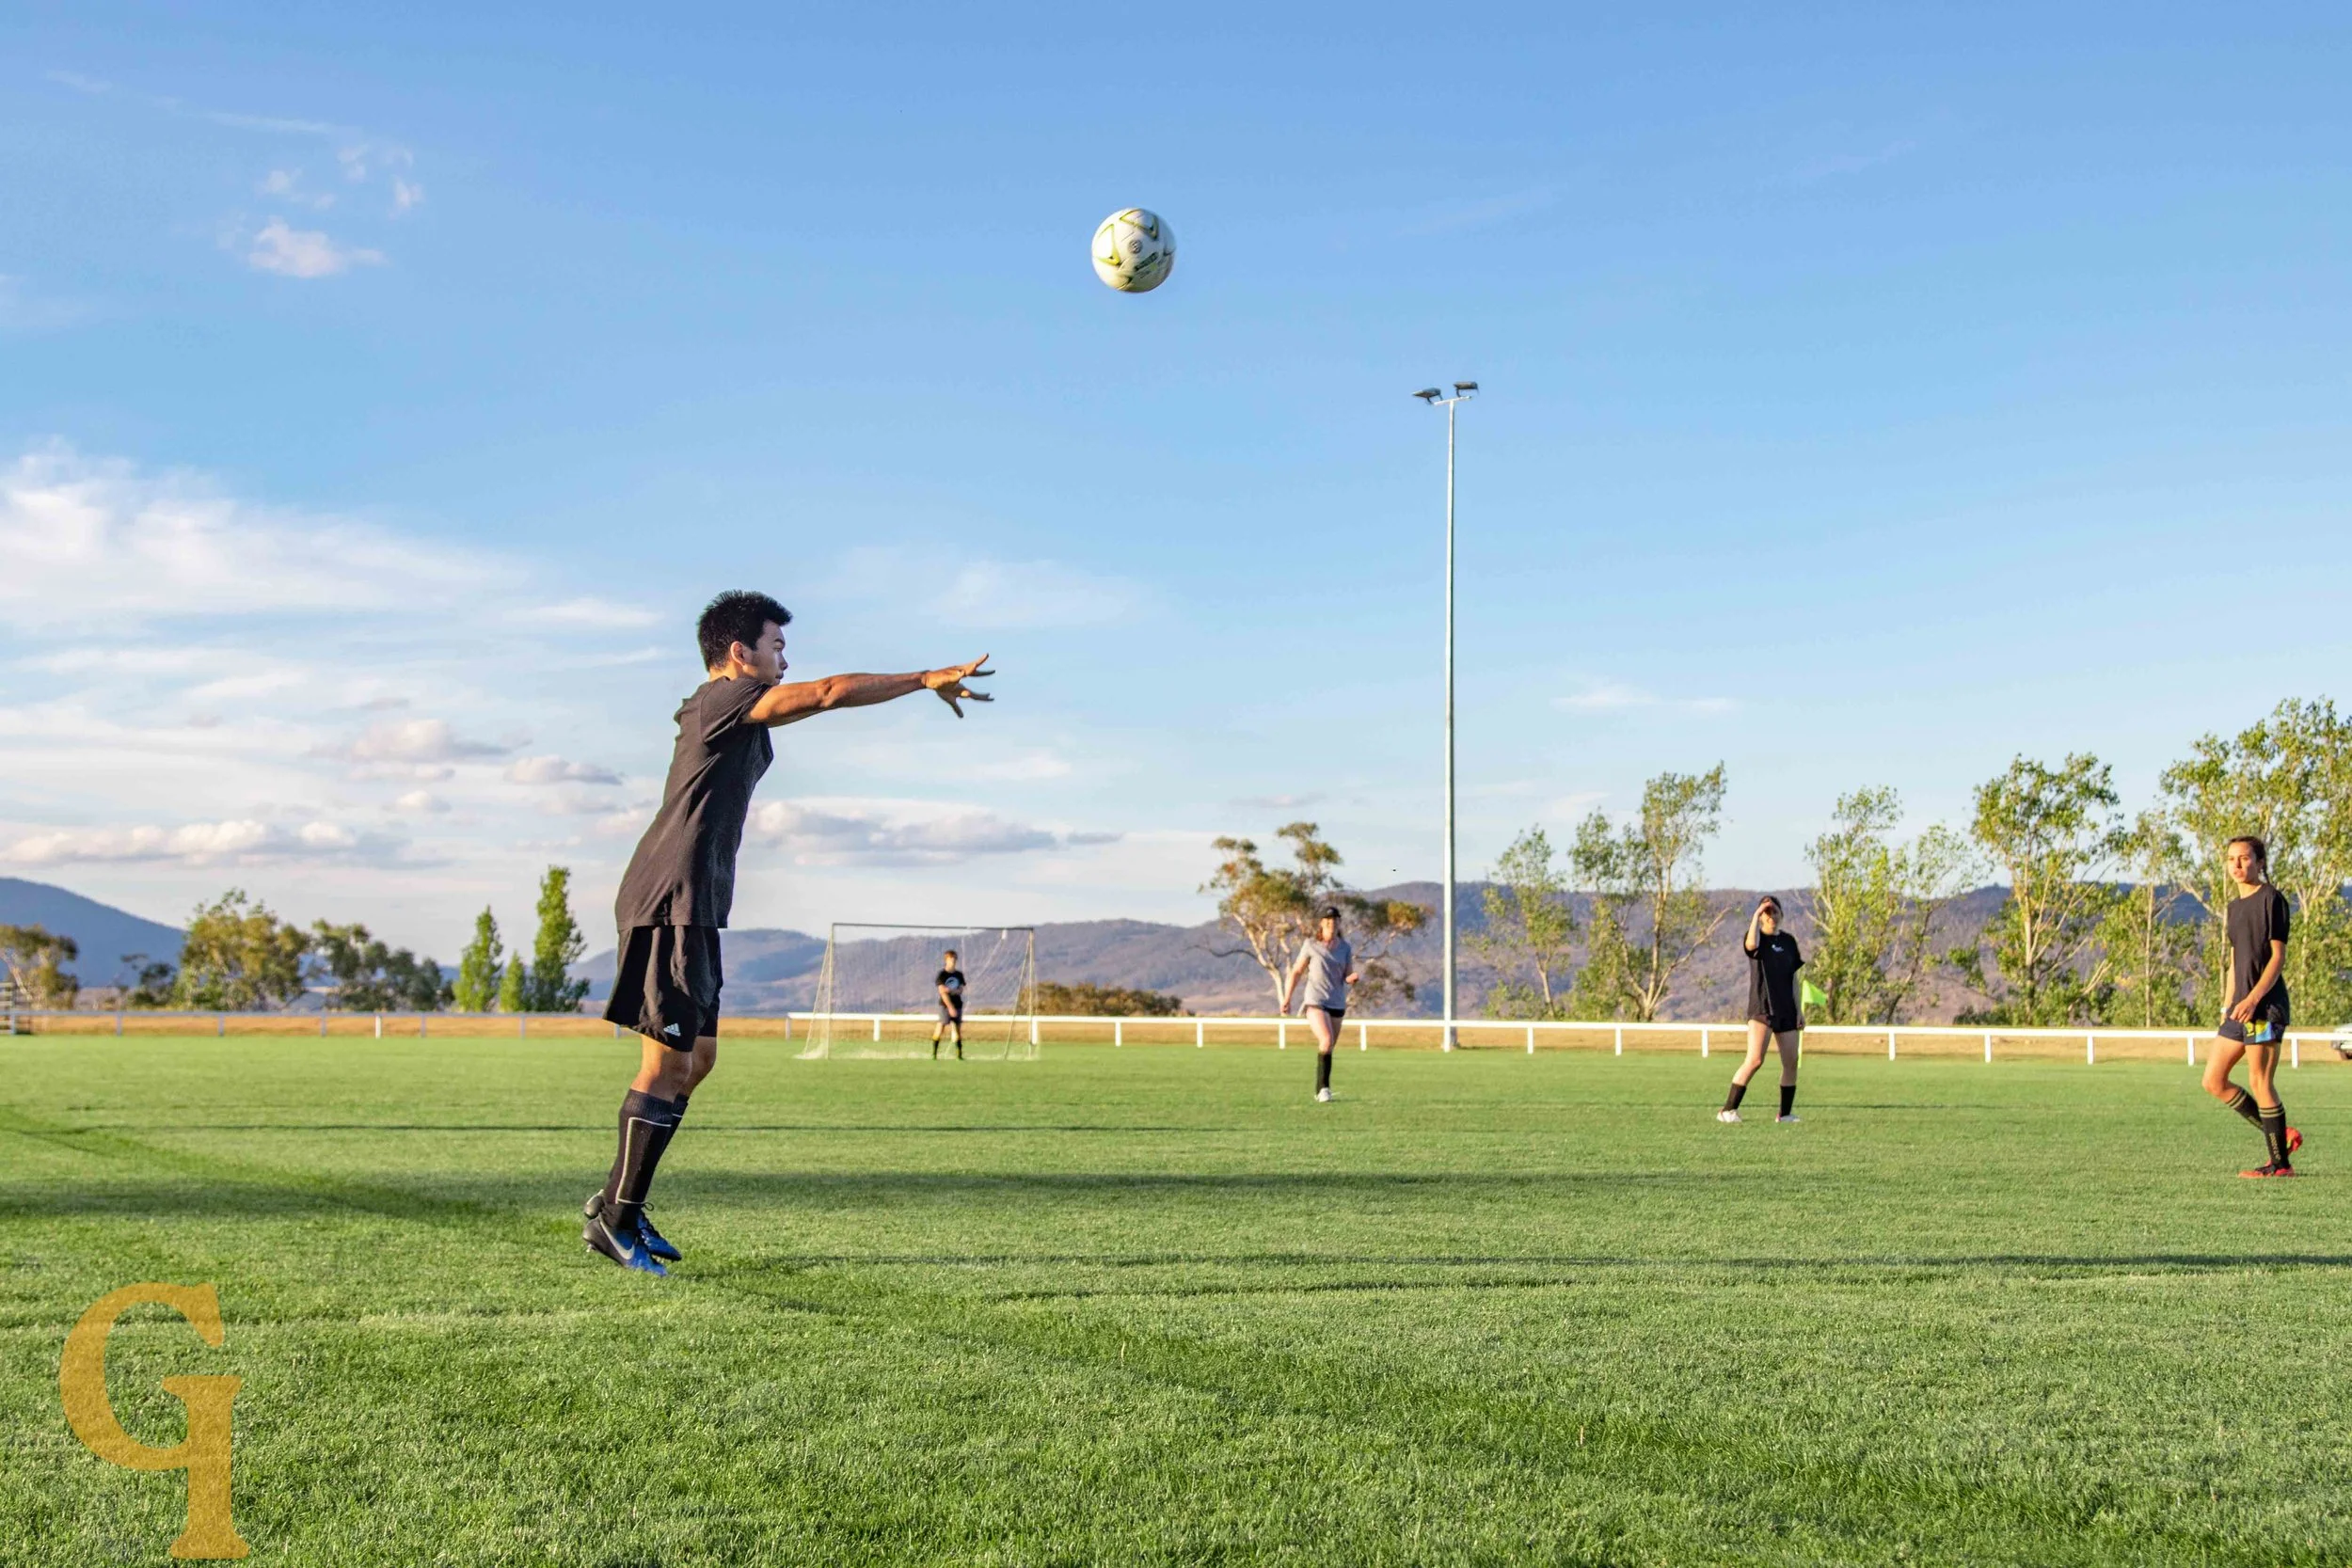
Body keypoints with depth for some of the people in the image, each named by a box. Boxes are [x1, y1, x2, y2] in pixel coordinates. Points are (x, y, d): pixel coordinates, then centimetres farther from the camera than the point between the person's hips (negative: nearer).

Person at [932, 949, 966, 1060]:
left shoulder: (959, 974, 10)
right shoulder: (941, 975, -4)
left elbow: (961, 990, 2)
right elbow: (942, 992, -11)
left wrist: (951, 990, -19)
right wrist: (951, 1007, -18)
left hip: (957, 1005, 5)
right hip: (945, 1005, -4)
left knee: (958, 1029, 5)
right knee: (940, 1029, -10)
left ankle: (959, 1054, 9)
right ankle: (934, 1054, -7)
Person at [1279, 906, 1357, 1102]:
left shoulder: (1345, 948, 6)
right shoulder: (1311, 945, -2)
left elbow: (1348, 977, 9)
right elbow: (1297, 972, 6)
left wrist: (1353, 978, -15)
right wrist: (1287, 998, 4)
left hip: (1337, 1004, 4)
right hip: (1315, 1002, -4)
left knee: (1328, 1049, 9)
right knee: (1326, 1041, -24)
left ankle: (1320, 1090, 23)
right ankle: (1323, 1087, -15)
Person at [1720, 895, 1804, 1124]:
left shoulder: (1789, 941, 12)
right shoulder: (1756, 938, -3)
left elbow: (1793, 977, 15)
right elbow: (1752, 944, -30)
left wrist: (1799, 1010, 11)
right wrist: (1756, 914, -23)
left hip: (1786, 1010, 6)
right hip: (1761, 1008, -6)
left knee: (1791, 1063, 4)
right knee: (1755, 1060, -18)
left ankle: (1786, 1114, 17)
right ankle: (1727, 1110, -14)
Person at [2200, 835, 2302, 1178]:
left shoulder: (2271, 899, -7)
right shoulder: (2233, 908, 18)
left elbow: (2278, 955, -13)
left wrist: (2253, 998, -21)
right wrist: (2227, 1007, 18)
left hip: (2266, 1005, -9)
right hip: (2240, 1007, 9)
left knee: (2259, 1081, -7)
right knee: (2213, 1081, 7)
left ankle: (2280, 1163, 2)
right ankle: (2281, 1135, 17)